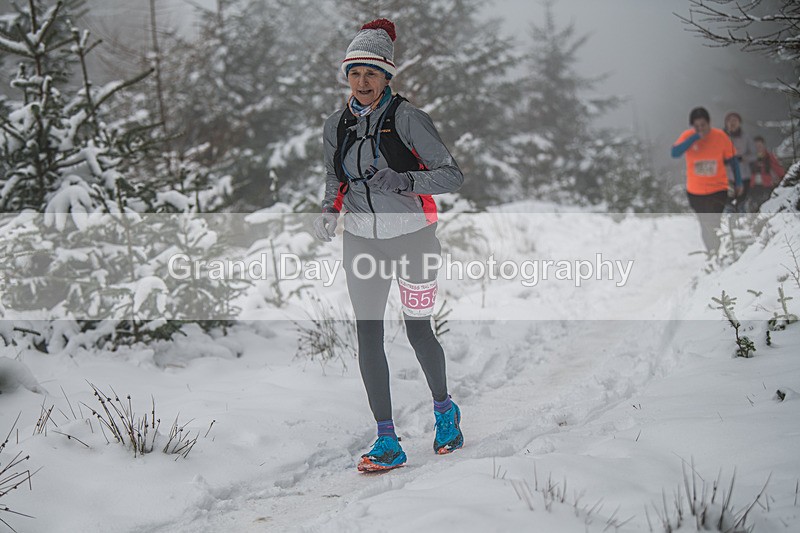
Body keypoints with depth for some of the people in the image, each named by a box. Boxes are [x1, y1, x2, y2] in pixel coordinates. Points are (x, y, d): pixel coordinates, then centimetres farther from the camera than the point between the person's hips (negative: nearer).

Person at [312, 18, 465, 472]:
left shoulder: (407, 118, -12)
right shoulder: (336, 125, 4)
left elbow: (452, 176, -14)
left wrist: (402, 181, -29)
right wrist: (329, 212, -4)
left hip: (412, 237, -4)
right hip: (362, 242, 4)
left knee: (418, 330, 6)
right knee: (368, 336, -3)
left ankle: (445, 410, 34)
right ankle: (387, 441, 1)